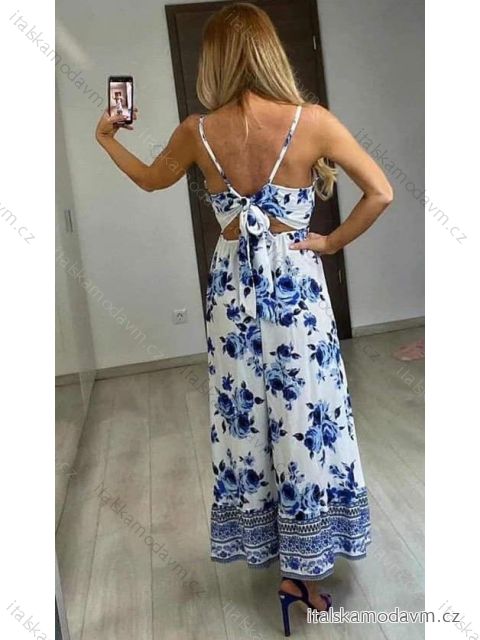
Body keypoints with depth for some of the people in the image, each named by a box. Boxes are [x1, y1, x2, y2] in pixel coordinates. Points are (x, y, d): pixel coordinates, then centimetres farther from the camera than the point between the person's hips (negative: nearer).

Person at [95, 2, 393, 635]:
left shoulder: (198, 131, -4)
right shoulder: (312, 121, -10)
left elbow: (151, 178, 15)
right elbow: (381, 193, -9)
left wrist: (107, 139, 33)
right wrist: (332, 242, 3)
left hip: (233, 289, 2)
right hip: (296, 285, -2)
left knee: (246, 420, 16)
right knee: (305, 421, 9)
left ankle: (268, 548, 34)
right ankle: (302, 569, 24)